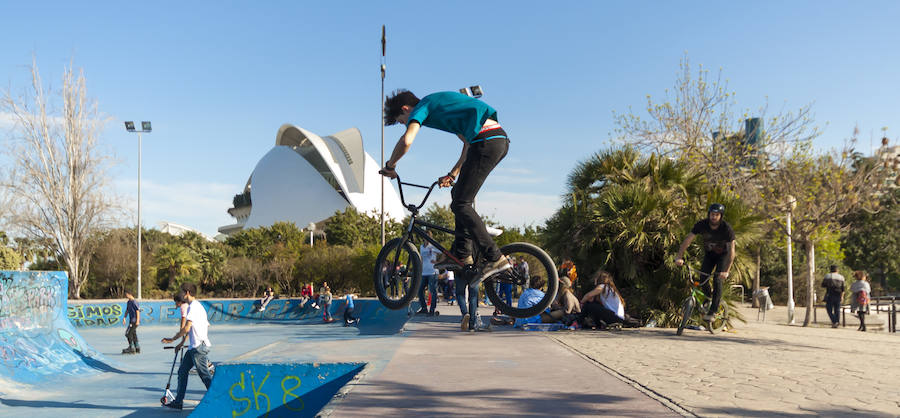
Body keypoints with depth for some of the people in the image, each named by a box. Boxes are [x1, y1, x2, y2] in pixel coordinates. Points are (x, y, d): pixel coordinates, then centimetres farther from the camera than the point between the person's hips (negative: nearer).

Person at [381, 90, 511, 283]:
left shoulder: (421, 107, 5)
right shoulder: (438, 103, 31)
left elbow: (406, 140, -15)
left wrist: (390, 165, 3)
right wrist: (453, 174, 34)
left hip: (487, 142, -9)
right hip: (501, 138, 10)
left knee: (461, 204, -4)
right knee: (460, 196, 17)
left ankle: (495, 258, -7)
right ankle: (461, 253, 17)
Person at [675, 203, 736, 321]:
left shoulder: (727, 229, -30)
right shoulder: (701, 225, -23)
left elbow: (731, 251, -32)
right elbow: (687, 240, -23)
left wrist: (726, 271, -42)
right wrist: (679, 257, -35)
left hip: (723, 255, -3)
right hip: (709, 253, 3)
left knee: (717, 280, -17)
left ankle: (712, 311, -9)